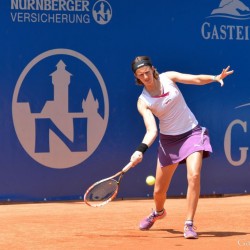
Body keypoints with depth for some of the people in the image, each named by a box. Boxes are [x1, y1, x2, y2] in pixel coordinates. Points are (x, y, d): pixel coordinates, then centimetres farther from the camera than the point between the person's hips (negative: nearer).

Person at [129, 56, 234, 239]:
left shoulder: (168, 77, -7)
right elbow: (152, 130, -21)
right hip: (169, 140, 1)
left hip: (192, 133, -1)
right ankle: (158, 212, 44)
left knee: (194, 175, -25)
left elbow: (196, 79, -11)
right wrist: (141, 150, -39)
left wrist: (216, 78, -30)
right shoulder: (143, 102, -11)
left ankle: (189, 224, -17)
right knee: (159, 191, 7)